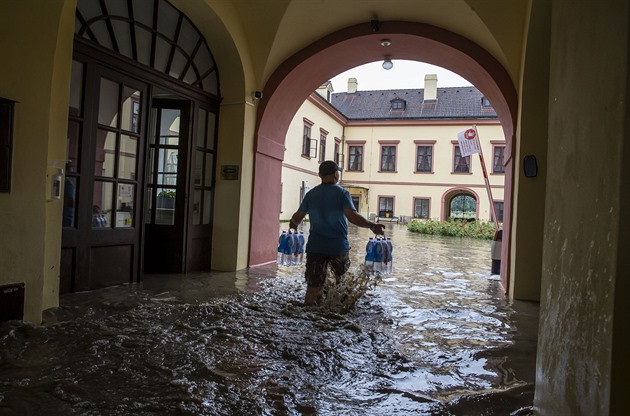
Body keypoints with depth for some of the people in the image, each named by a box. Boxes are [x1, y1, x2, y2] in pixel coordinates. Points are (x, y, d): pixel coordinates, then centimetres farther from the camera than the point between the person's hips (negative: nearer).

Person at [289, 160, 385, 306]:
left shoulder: (311, 194, 5)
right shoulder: (342, 193, -6)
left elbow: (297, 217, 8)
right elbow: (352, 216, -19)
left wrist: (293, 224, 29)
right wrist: (372, 226, -14)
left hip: (315, 246, 2)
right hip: (338, 246, -2)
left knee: (314, 283, 4)